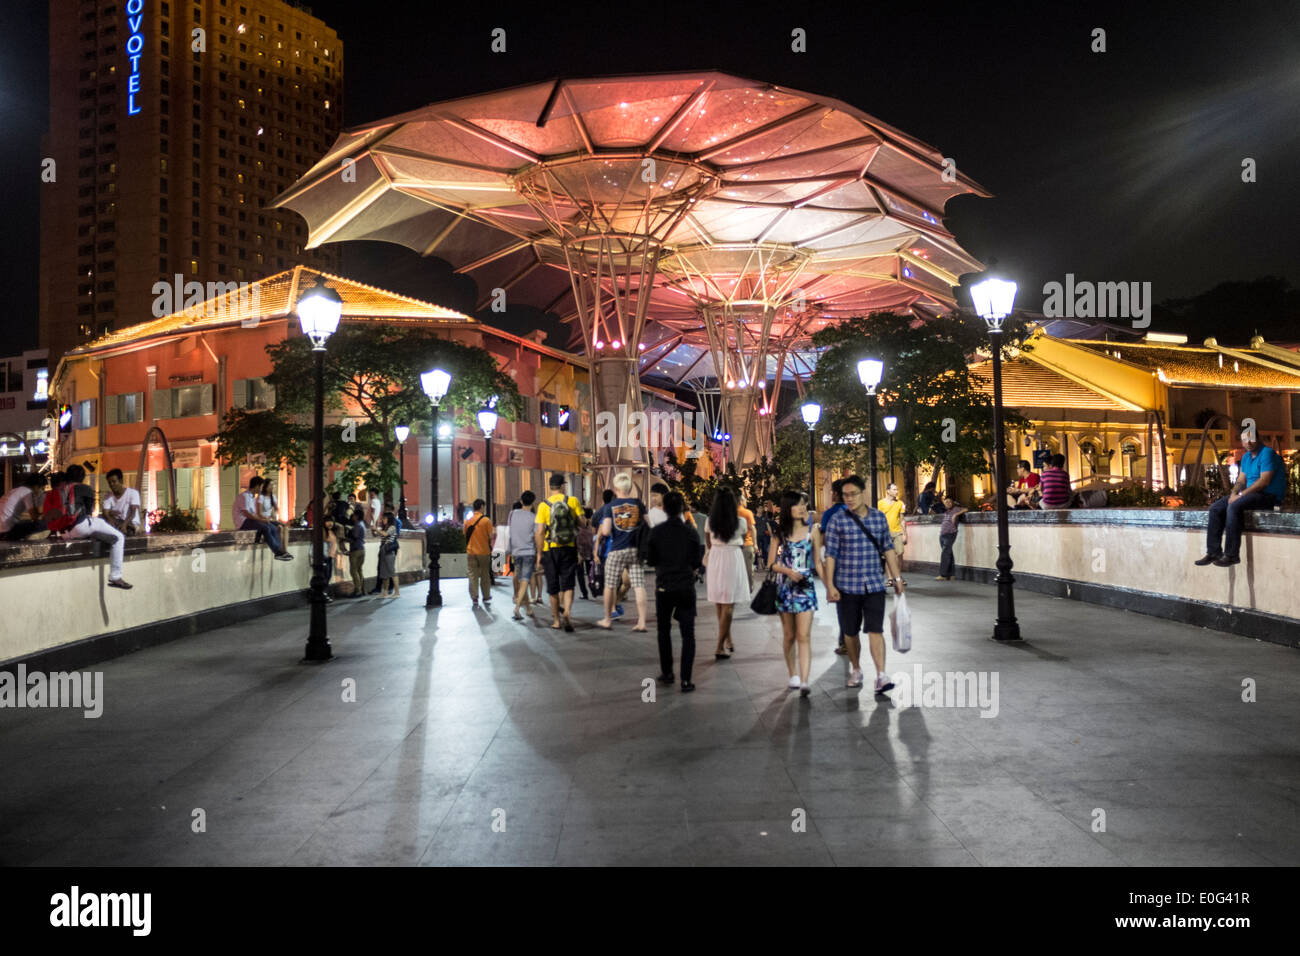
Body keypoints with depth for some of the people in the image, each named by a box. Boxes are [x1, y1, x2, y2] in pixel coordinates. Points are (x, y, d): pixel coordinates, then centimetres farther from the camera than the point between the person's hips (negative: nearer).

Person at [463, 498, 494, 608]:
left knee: (473, 576, 5)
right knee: (485, 575, 10)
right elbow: (490, 536, -8)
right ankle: (486, 598, 17)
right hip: (484, 552, -2)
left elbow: (465, 535, 8)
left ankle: (474, 599, 2)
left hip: (471, 552, 2)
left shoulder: (467, 520, 1)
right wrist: (491, 547, 8)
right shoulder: (486, 520, -9)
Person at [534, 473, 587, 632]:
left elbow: (539, 532, -7)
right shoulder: (573, 501, -3)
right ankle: (567, 610, -20)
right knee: (568, 584, 5)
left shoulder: (543, 506, -5)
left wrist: (540, 553, 0)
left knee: (553, 586, 10)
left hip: (550, 549, 0)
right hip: (569, 548, 0)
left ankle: (556, 620, 17)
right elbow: (582, 522, -3)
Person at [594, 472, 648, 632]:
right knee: (639, 586, 1)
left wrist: (601, 527, 11)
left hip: (617, 551, -2)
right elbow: (647, 526, 1)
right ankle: (641, 622, -3)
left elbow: (606, 531, -11)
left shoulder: (610, 506, -5)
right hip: (636, 550, 2)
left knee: (610, 585, 12)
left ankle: (607, 620, 22)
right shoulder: (639, 504, 1)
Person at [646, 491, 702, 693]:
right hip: (686, 587, -1)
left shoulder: (656, 532, -6)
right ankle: (685, 680, -3)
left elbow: (651, 561, 1)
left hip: (663, 587, 1)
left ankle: (667, 673, 26)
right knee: (688, 634, 3)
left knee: (664, 631, 19)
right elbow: (697, 563, 0)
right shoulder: (691, 532, -5)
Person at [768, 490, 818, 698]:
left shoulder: (811, 532, 3)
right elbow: (771, 564, 4)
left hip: (806, 587, -1)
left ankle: (804, 681, -16)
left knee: (804, 636, -10)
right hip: (785, 588, 1)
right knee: (789, 636, 10)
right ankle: (793, 675, 26)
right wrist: (788, 571, -14)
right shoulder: (779, 533, 3)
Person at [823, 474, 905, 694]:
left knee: (875, 631, -8)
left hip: (874, 585, 1)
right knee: (850, 633, 11)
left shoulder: (879, 517, 4)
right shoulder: (838, 520, -5)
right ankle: (855, 670, 29)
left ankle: (881, 676, -9)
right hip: (847, 586, -1)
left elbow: (888, 549, 12)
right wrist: (830, 585, -9)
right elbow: (831, 554, -5)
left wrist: (897, 577, 11)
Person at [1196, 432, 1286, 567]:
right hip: (1252, 494, 9)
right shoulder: (1246, 457, 16)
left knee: (1234, 507, -32)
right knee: (1215, 508, -4)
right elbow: (1241, 480, 15)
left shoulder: (1267, 453, -12)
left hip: (1270, 495, -9)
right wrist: (1233, 493, -7)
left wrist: (1241, 494, -20)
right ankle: (1213, 552, -7)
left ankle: (1232, 555, -30)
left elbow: (1264, 481, -20)